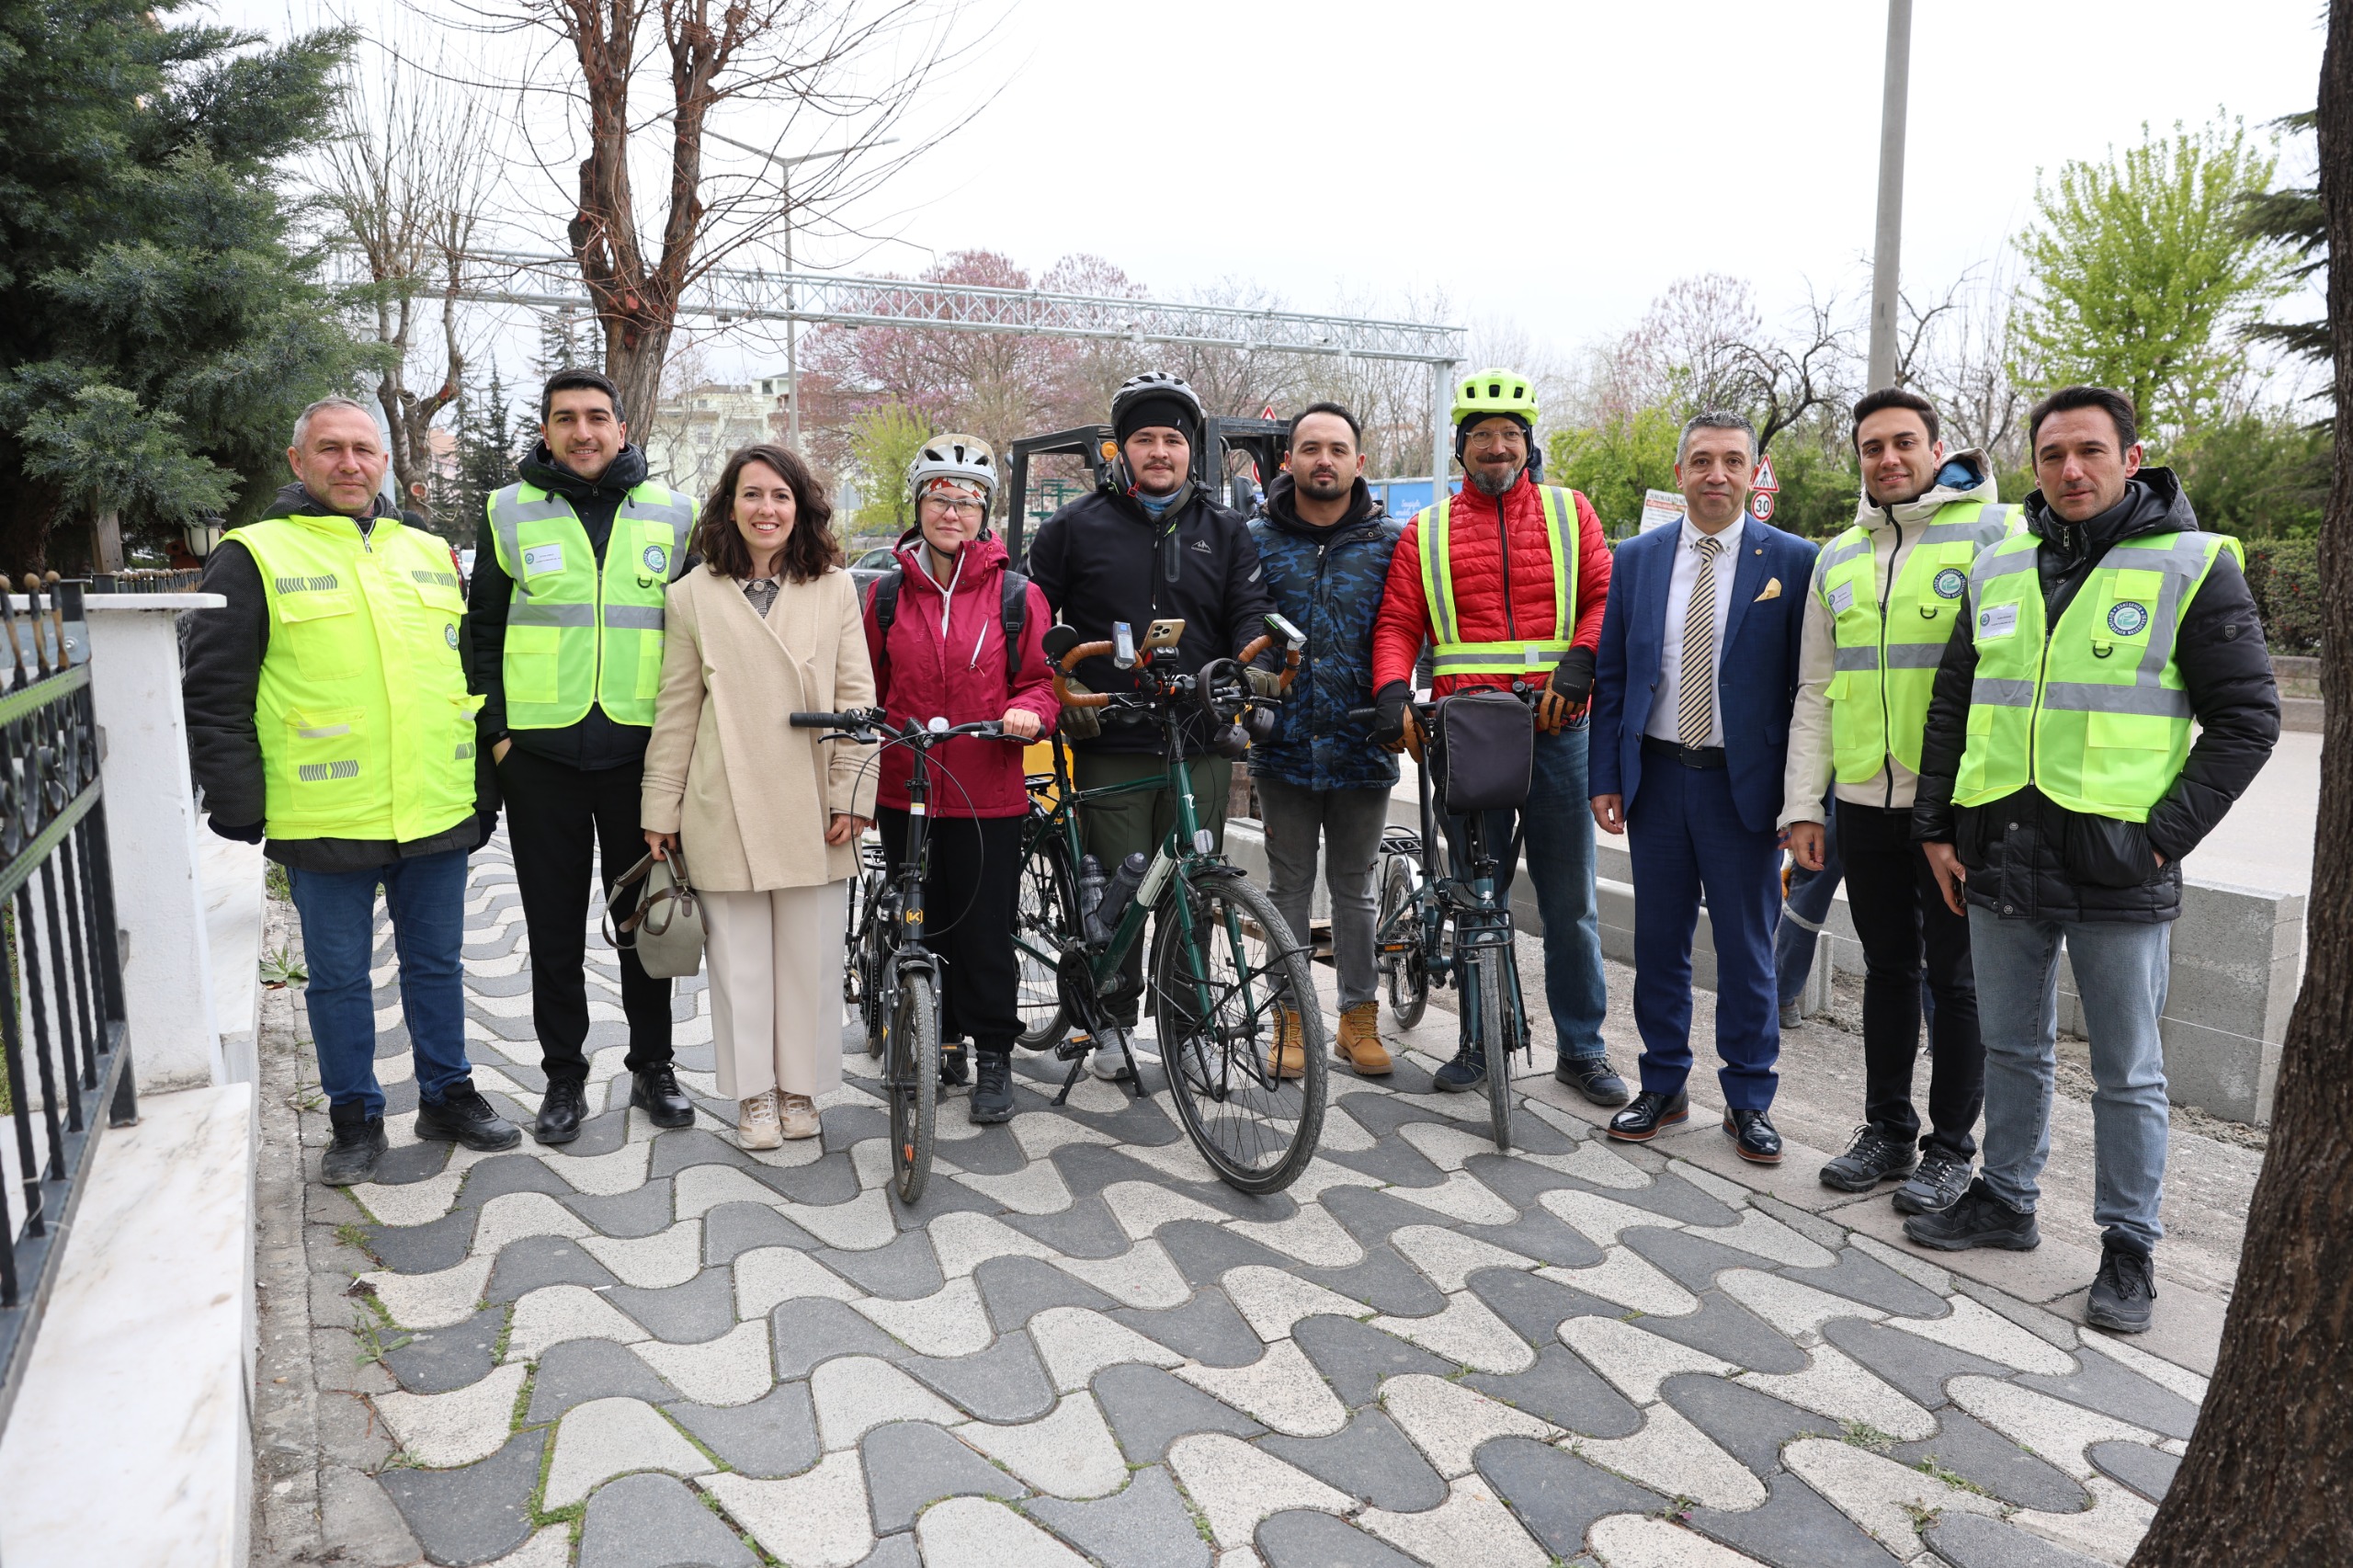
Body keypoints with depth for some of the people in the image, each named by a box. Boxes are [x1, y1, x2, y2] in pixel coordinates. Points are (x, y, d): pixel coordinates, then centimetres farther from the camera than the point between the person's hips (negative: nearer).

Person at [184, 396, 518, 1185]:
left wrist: (485, 792, 12)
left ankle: (447, 1095, 29)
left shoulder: (430, 553, 12)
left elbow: (474, 674, 16)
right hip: (326, 823, -3)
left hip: (438, 817, 3)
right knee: (340, 977, 9)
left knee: (437, 964, 14)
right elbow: (213, 695, -3)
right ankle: (356, 1118, 23)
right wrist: (240, 808, -8)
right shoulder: (255, 557, 0)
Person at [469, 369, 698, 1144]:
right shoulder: (508, 514, 6)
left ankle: (652, 1066, 23)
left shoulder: (671, 515, 6)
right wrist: (496, 730, -1)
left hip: (641, 750, 0)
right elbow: (483, 631, 8)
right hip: (539, 753, 0)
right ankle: (564, 1074, 21)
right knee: (554, 925, 8)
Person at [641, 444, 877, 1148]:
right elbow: (676, 710, 7)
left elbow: (855, 696, 3)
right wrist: (660, 809, 5)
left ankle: (800, 1088, 22)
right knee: (740, 953, 6)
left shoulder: (835, 588, 6)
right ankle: (755, 1093, 20)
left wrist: (852, 792, -5)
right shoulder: (693, 595, 6)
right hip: (725, 809, 0)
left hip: (812, 811, 0)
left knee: (811, 953, 5)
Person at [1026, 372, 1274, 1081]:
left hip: (1200, 743, 2)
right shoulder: (1076, 527, 7)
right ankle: (1114, 1021, 20)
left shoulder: (1225, 531, 12)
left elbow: (1250, 612, 5)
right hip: (1110, 745, -1)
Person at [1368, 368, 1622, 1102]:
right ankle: (1480, 1040, 23)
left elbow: (1605, 597, 5)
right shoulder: (1426, 532, 11)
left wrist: (1579, 661, -12)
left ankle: (1581, 1047, 19)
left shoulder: (1569, 513, 11)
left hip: (1555, 731, 0)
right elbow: (1397, 625, 6)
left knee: (1570, 902, 5)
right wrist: (1392, 694, -11)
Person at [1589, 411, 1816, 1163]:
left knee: (1746, 950, 7)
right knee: (1659, 942, 11)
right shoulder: (1636, 558, 6)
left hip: (1745, 784, -2)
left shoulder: (1792, 562, -2)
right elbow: (1610, 677, 7)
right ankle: (1662, 1086, 26)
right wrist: (1606, 778, 1)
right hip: (1656, 777, 2)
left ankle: (1749, 1101, 22)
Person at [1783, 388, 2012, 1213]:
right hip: (1865, 804, 5)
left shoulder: (1997, 532, -3)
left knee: (1955, 976, 6)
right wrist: (1803, 803, 7)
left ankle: (1951, 1146, 20)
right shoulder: (1838, 558, 12)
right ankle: (1887, 1130, 27)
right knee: (1887, 967, 14)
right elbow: (1815, 693, 13)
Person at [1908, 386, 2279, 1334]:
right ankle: (2005, 1201, 32)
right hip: (2000, 859, 4)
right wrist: (1937, 826, 9)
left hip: (2119, 869, -4)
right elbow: (1951, 705, 14)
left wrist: (2166, 836, -11)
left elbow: (2247, 717, -4)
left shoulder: (2195, 567, -4)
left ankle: (2130, 1247, 20)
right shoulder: (1998, 570, 9)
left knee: (2128, 1073, 7)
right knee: (2011, 1049, 17)